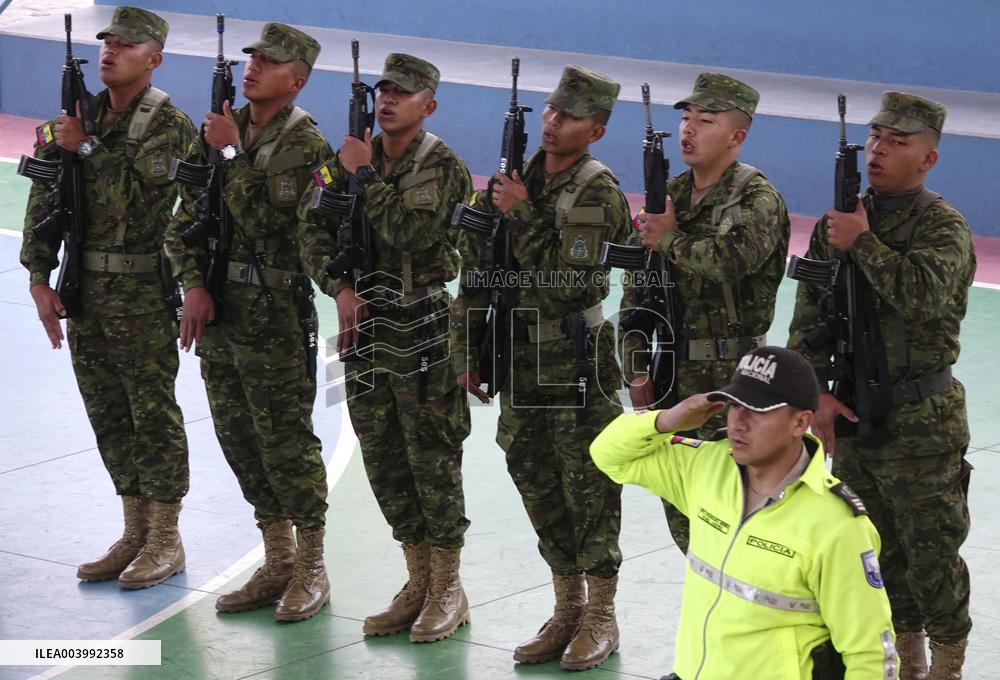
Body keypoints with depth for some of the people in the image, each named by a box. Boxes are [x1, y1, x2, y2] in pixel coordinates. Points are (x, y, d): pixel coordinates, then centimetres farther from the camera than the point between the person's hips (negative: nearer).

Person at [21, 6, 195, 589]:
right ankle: (135, 535, 21)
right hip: (84, 292, 7)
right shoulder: (80, 117, 11)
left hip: (143, 297, -7)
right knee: (109, 417, 12)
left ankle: (165, 541, 8)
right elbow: (44, 201, 10)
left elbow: (131, 196, -21)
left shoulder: (169, 124, -8)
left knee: (154, 416, 0)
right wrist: (40, 277, 3)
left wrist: (84, 148, -14)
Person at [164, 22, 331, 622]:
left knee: (287, 441, -2)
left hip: (275, 316, -7)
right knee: (241, 439, 12)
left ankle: (311, 569, 9)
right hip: (218, 309, 7)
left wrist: (233, 154, -15)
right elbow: (186, 220, 11)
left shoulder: (303, 142, -10)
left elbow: (263, 218, -22)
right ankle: (278, 565, 23)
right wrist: (194, 285, -2)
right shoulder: (221, 129, 10)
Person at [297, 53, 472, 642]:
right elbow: (316, 233, 9)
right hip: (365, 328, 6)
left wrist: (365, 176, -15)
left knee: (433, 461, -1)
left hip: (423, 332, -6)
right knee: (384, 463, 11)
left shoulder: (442, 168, -8)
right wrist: (341, 287, -7)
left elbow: (410, 231, -23)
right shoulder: (350, 160, 10)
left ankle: (448, 592, 9)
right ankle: (418, 584, 22)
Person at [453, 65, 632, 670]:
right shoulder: (516, 181, 9)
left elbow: (566, 281, -22)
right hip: (521, 369, 7)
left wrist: (522, 215, -19)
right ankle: (567, 610, 25)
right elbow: (476, 273, 14)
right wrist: (468, 353, 12)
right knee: (541, 494, 13)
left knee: (590, 494, 1)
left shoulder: (598, 193, -12)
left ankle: (601, 617, 12)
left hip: (578, 370, -7)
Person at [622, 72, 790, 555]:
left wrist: (670, 239, -13)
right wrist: (636, 367, 4)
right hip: (671, 371, 7)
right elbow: (636, 289, 12)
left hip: (730, 376, -7)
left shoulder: (757, 198, -9)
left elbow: (731, 261, -30)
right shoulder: (670, 195, 11)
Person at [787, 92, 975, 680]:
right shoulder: (837, 221, 9)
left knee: (931, 551, -1)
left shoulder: (944, 227, -8)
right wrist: (816, 392, -2)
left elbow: (924, 296, -28)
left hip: (921, 422, -6)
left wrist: (862, 244, -21)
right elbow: (808, 316, 8)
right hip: (851, 412, 6)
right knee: (879, 550, 14)